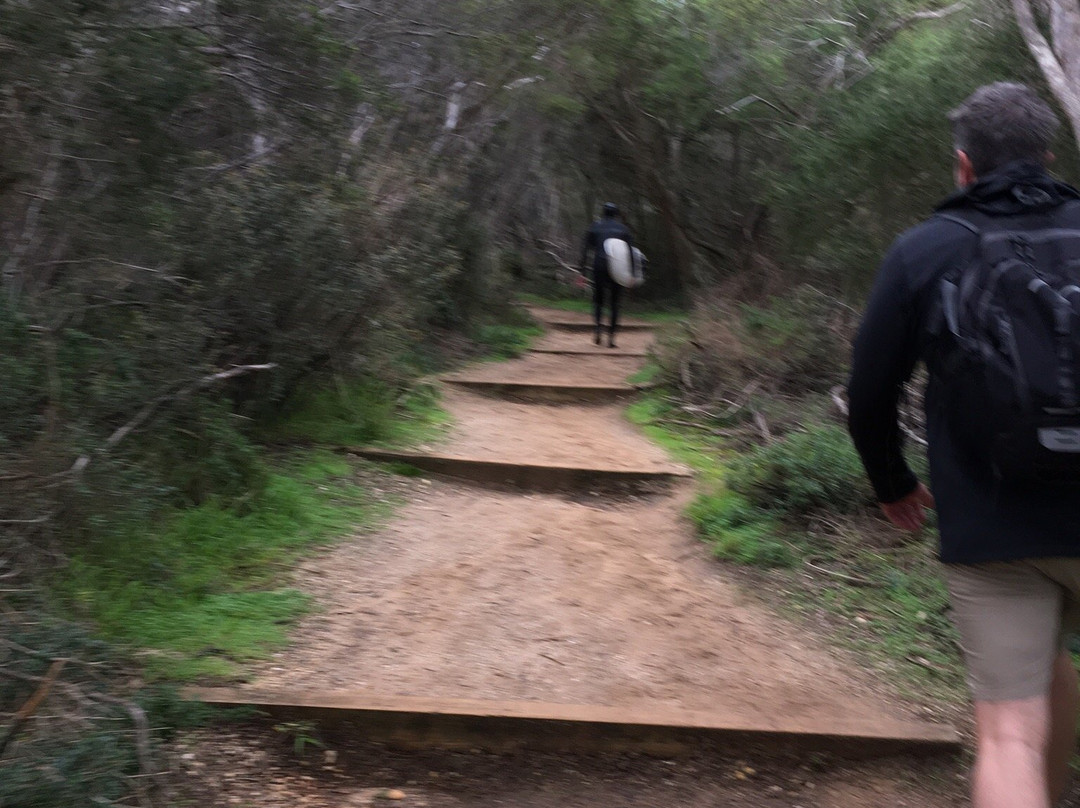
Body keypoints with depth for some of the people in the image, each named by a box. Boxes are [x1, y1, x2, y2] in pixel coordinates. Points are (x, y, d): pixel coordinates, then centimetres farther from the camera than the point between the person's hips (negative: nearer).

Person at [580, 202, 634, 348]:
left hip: (599, 267, 0)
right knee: (615, 303, 8)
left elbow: (585, 250, 2)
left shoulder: (595, 226, 8)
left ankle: (599, 326, -10)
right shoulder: (623, 229, 8)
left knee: (598, 299, 15)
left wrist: (582, 271, 3)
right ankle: (611, 336, 0)